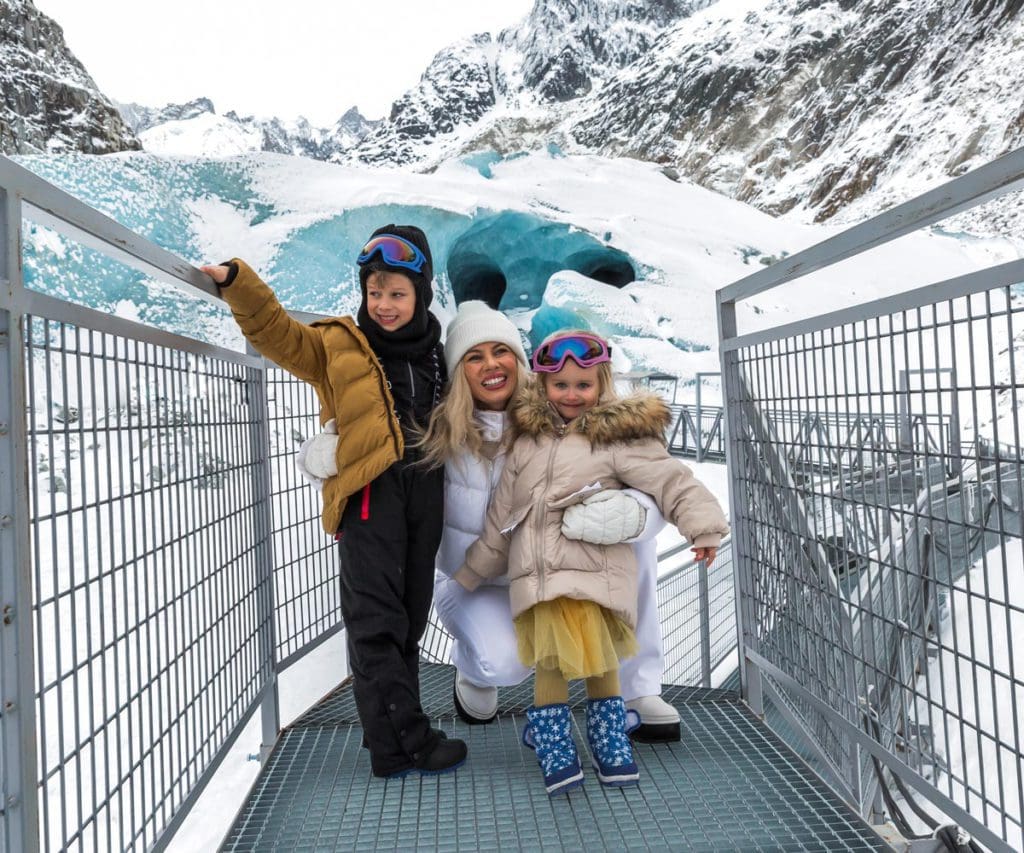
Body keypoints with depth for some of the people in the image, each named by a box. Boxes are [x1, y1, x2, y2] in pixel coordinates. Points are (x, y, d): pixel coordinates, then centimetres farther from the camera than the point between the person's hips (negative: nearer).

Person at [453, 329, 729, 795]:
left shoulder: (618, 438, 0)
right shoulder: (527, 441, 14)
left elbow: (671, 480, -6)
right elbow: (501, 514, 19)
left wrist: (703, 526, -19)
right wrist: (473, 569, 22)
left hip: (594, 566, -3)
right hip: (537, 569, 3)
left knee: (600, 654, -1)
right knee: (549, 656, -2)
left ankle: (610, 741, 22)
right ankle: (554, 748, 14)